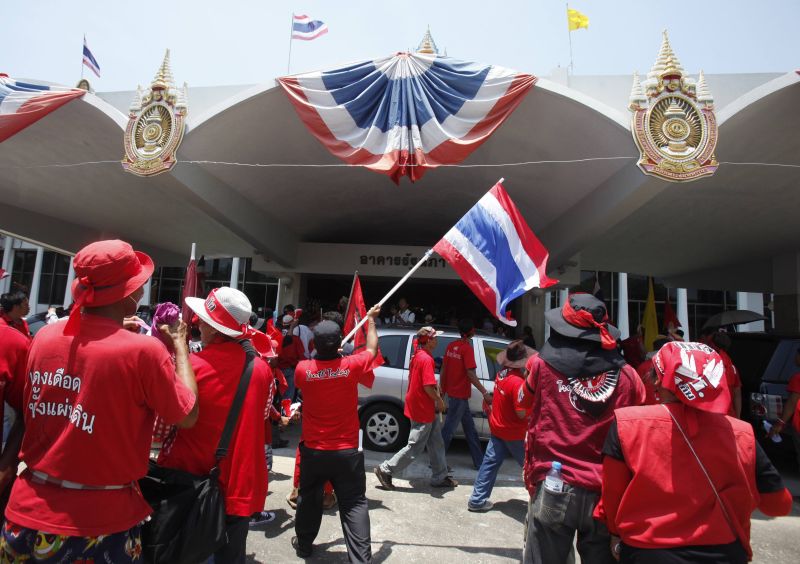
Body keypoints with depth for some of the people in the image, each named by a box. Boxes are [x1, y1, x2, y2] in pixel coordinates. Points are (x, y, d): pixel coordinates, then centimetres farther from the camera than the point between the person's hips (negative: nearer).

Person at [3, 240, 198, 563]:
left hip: (30, 509, 5)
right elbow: (188, 416, -10)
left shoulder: (44, 337, -5)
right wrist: (180, 344, 0)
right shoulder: (144, 350, -22)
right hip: (101, 519, -4)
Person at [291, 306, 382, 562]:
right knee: (354, 504, 6)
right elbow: (372, 349, 4)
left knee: (308, 499, 23)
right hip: (346, 452, -2)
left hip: (313, 451, 2)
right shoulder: (352, 365, -17)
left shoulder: (302, 369, -13)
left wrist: (323, 352, 20)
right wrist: (371, 319, 18)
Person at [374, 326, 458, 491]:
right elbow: (428, 387, -26)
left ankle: (440, 477, 27)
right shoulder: (426, 359, -22)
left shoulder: (417, 355, 7)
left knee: (436, 444, 17)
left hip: (422, 408, 10)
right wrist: (439, 401, -11)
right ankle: (385, 470, 10)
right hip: (423, 411, -10)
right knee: (415, 448, 2)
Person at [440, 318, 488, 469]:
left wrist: (442, 390, 18)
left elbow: (443, 370, 10)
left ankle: (479, 462, 22)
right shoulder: (467, 348, -16)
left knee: (470, 429, 15)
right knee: (449, 429, 1)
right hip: (460, 395, -8)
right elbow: (471, 374, -22)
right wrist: (485, 393, -21)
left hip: (451, 393, 8)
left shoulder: (451, 346, 6)